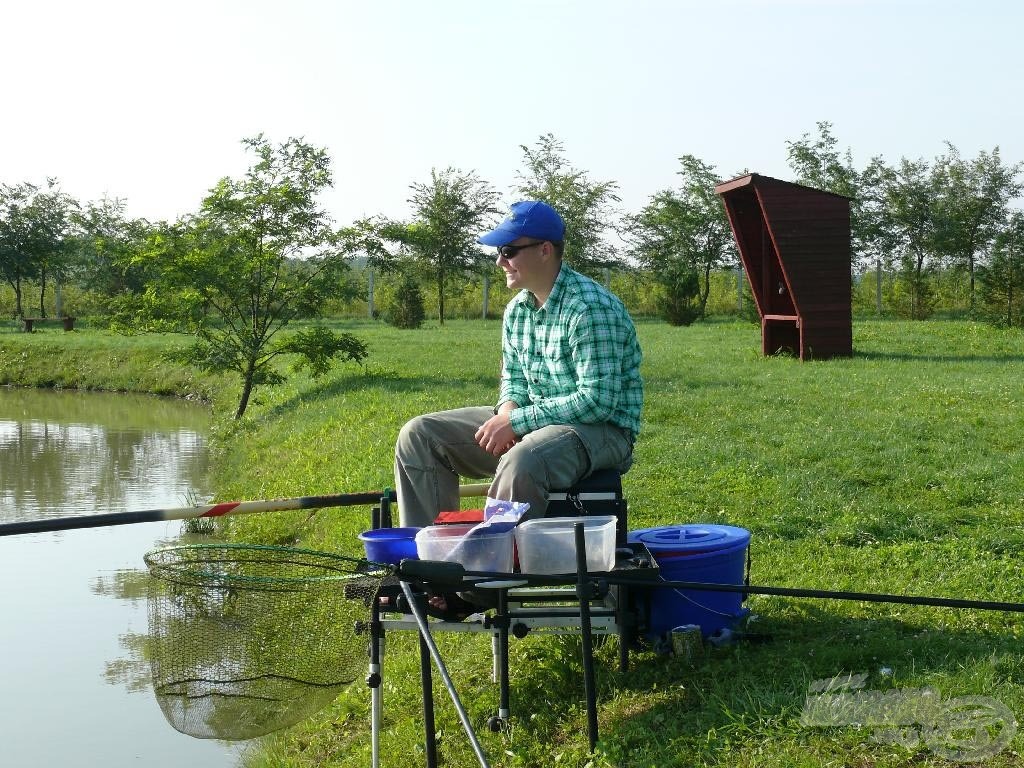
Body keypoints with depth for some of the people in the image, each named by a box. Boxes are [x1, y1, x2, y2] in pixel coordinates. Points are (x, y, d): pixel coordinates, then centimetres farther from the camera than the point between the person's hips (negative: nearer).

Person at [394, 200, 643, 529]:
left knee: (522, 463, -41)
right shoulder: (517, 309, 8)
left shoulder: (591, 307, -19)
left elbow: (598, 400, -24)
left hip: (601, 427, -8)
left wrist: (516, 422, -22)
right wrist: (507, 410, -7)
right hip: (535, 421, 9)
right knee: (419, 435, 0)